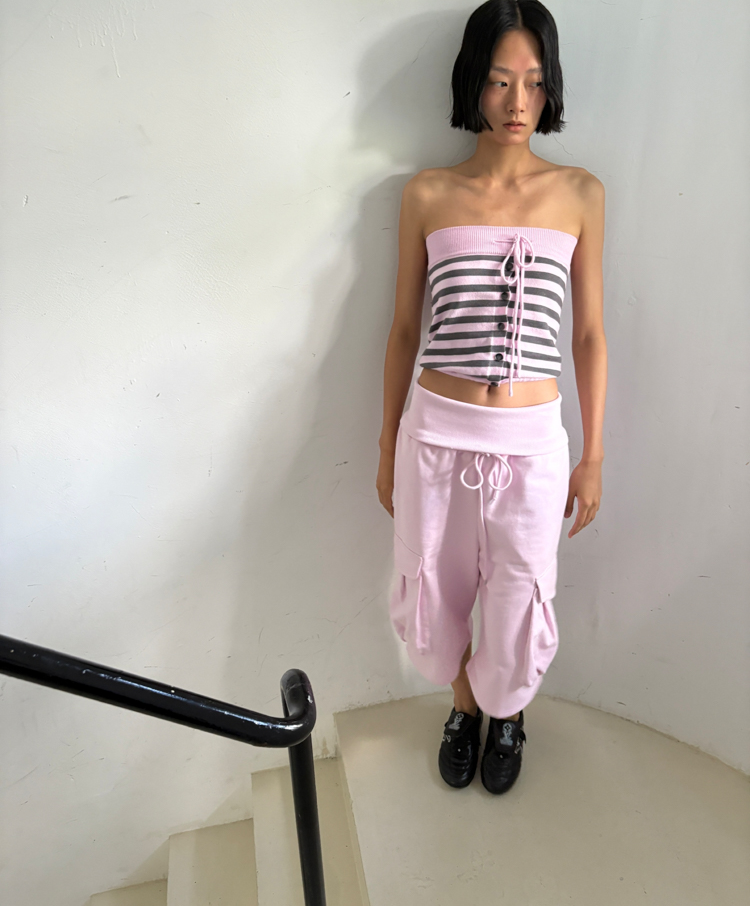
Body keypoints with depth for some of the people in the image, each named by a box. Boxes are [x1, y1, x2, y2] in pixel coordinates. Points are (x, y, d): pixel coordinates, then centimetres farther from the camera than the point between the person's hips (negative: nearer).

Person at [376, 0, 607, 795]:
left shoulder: (579, 195, 3)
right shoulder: (427, 195, 2)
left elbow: (589, 334, 5)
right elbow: (403, 328, 6)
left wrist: (593, 457, 4)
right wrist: (387, 448, 7)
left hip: (531, 440, 0)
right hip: (436, 433, 1)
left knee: (519, 615, 10)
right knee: (430, 601, 14)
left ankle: (506, 713, 47)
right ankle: (463, 703, 49)